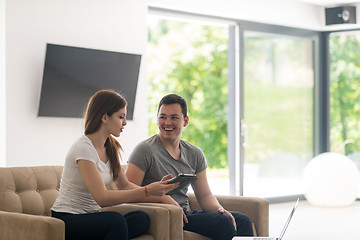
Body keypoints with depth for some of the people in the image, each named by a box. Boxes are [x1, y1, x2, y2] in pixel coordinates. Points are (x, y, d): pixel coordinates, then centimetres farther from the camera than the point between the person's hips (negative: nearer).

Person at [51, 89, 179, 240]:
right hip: (67, 220, -8)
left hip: (91, 215, 8)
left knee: (141, 218, -18)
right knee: (116, 220, -36)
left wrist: (156, 189, -5)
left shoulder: (111, 148, 9)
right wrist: (147, 191, -26)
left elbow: (124, 185, 14)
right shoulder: (83, 148, -18)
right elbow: (102, 198, -25)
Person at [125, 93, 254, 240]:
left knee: (242, 221, -12)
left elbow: (204, 195, 15)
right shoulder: (145, 150, -5)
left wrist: (218, 208, -7)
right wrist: (164, 198, -22)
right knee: (222, 222, -24)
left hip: (185, 215, 7)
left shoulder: (195, 154, 14)